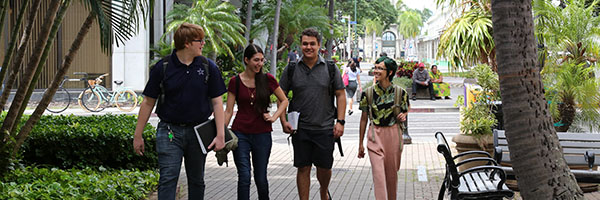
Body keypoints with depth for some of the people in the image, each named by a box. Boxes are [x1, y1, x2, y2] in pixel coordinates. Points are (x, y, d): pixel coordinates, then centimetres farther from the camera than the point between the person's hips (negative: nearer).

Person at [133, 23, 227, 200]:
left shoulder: (209, 67, 1)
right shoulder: (162, 68, -4)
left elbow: (217, 102, 2)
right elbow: (148, 102, 2)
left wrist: (220, 135, -6)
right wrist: (138, 135, 2)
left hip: (198, 132, 2)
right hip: (169, 131, -2)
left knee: (197, 180, 12)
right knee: (168, 179, -8)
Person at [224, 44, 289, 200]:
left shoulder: (268, 79, 1)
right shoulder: (235, 82, -1)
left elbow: (284, 100, 13)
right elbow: (228, 111, 1)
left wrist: (274, 117, -1)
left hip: (262, 134, 1)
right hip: (240, 133, -1)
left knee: (261, 178, 7)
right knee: (244, 177, -7)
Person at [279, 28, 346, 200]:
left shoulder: (330, 68, 2)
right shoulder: (291, 69, 3)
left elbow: (340, 95, 4)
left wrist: (340, 121, -5)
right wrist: (283, 121, -3)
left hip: (325, 128, 0)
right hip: (300, 129, 0)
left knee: (324, 167, 7)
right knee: (303, 168, 3)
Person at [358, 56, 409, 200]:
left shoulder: (400, 92, -2)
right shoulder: (368, 92, -1)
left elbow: (404, 111, 15)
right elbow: (364, 118, 5)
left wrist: (403, 116, -11)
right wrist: (361, 143, 7)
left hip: (394, 135, 1)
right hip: (375, 136, -1)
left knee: (392, 173, 11)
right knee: (378, 173, -10)